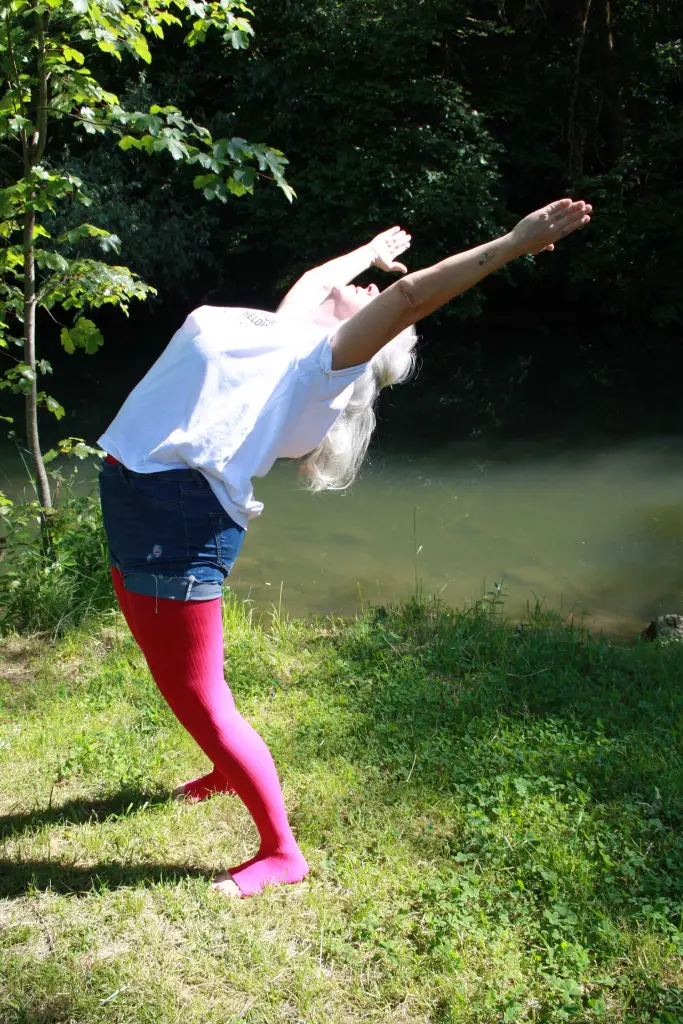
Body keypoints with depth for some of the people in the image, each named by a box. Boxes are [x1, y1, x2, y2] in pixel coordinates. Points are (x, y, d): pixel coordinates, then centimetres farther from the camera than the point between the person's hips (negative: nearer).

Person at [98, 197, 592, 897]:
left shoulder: (328, 363, -6)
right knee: (173, 668, 24)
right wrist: (374, 249, 50)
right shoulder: (287, 334, 17)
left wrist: (512, 243, -21)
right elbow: (310, 281, 36)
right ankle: (230, 771, 49)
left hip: (180, 511, -9)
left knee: (197, 697, -3)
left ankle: (280, 853, 13)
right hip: (134, 492, 9)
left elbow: (408, 296, -16)